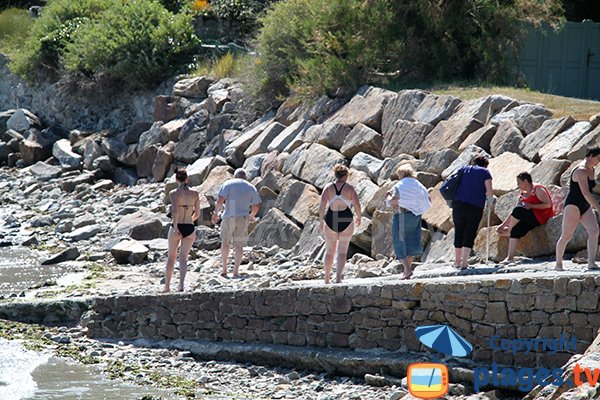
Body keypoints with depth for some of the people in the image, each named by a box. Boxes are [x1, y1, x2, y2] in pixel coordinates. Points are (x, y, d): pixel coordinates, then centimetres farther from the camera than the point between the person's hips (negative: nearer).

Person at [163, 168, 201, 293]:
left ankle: (167, 285, 26)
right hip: (190, 228, 2)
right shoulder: (194, 193, 3)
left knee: (171, 256, 16)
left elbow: (175, 210, -21)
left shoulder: (173, 193, -7)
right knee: (183, 258, -1)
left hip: (176, 228, -2)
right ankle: (181, 284, -23)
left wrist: (175, 225, -21)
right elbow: (197, 213, 9)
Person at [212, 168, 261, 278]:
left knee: (225, 243, 14)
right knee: (239, 245, 6)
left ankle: (224, 270, 13)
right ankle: (236, 271, -4)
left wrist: (215, 213, 1)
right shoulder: (251, 187, 10)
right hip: (243, 218, 1)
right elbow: (256, 206, 9)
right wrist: (252, 216, 27)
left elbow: (220, 200, -10)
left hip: (229, 217, -1)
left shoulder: (228, 184, 2)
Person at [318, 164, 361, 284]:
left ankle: (327, 278, 26)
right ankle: (338, 277, -19)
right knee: (342, 252, -2)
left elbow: (322, 205, -8)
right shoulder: (349, 188, -2)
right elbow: (357, 205, -7)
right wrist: (358, 217, 11)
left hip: (330, 220, 2)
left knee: (329, 251, 17)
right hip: (346, 220, -2)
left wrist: (321, 221, -3)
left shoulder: (328, 187, 2)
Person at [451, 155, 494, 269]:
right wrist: (489, 203, 17)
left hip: (458, 204, 3)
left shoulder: (464, 169, 17)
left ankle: (457, 261, 21)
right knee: (470, 234, 1)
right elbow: (490, 192, -1)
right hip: (475, 207, -3)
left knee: (459, 233, 14)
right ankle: (464, 262, -7)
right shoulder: (485, 172, 7)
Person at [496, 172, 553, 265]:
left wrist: (531, 206, -23)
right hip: (532, 220, 8)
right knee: (516, 229, -14)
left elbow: (548, 204, -16)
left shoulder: (537, 189, -8)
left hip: (541, 217, -8)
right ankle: (510, 257, -18)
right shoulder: (523, 195, 16)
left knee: (518, 210, -24)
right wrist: (503, 225, 6)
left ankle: (508, 231, -1)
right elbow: (514, 213, 14)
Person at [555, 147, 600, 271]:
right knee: (566, 236, -3)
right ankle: (558, 264, 12)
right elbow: (585, 193, -27)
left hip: (585, 207, 8)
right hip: (573, 205, -8)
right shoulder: (581, 171, -19)